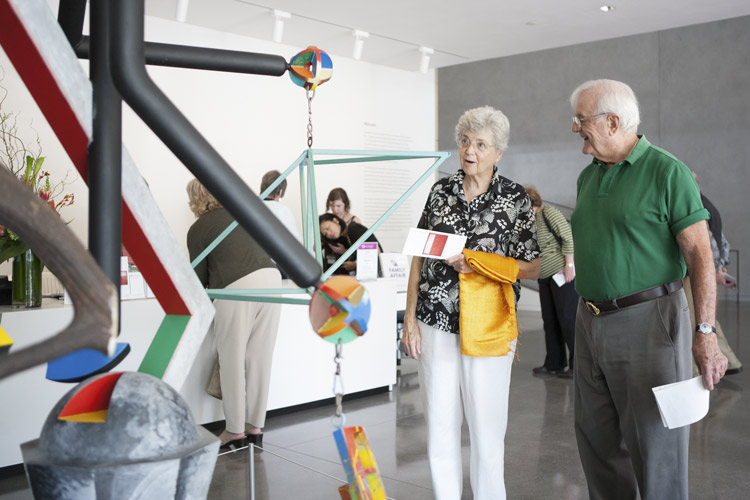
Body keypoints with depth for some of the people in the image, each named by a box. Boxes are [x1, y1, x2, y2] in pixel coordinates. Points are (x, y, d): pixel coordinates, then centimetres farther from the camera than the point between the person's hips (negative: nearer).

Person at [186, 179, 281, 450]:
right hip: (271, 277, 5)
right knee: (260, 359, 11)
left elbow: (200, 277, 10)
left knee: (232, 361, 7)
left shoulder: (198, 229, 6)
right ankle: (255, 426, 19)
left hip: (236, 287, -5)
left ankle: (235, 431, 13)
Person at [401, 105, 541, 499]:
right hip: (435, 323, 3)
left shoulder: (515, 198, -1)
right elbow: (419, 257, 9)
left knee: (486, 428, 4)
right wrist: (410, 317, 4)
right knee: (439, 427, 9)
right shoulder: (441, 192, 8)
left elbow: (533, 268, -2)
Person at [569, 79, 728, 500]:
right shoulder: (588, 176, 13)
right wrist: (585, 315, 17)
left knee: (655, 442, 0)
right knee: (596, 438, 15)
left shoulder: (666, 172, -8)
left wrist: (706, 333, -20)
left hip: (648, 320, -7)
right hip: (591, 321, 7)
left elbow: (700, 255, -13)